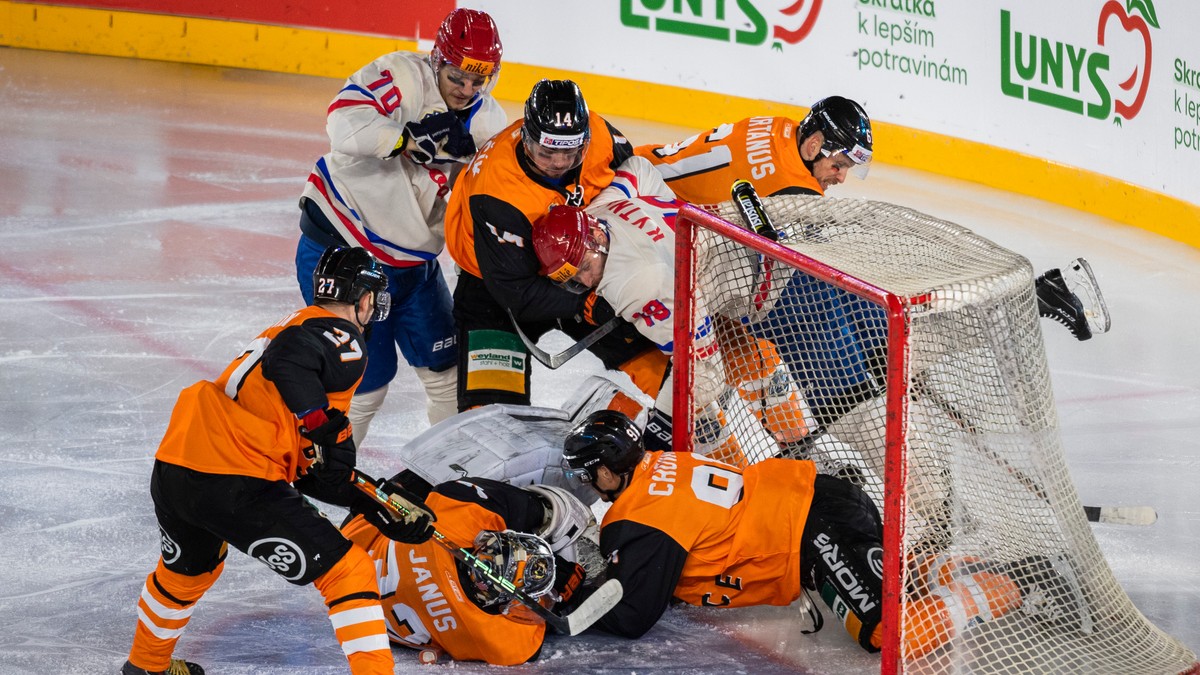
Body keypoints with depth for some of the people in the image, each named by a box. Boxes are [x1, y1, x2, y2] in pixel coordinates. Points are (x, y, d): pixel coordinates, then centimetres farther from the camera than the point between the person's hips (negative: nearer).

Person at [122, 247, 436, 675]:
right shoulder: (342, 338, 2)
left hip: (172, 470, 9)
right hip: (236, 486, -9)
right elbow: (290, 355, -24)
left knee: (187, 569, 37)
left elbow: (310, 471, 25)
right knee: (347, 572, 0)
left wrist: (375, 505, 20)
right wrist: (328, 426, -17)